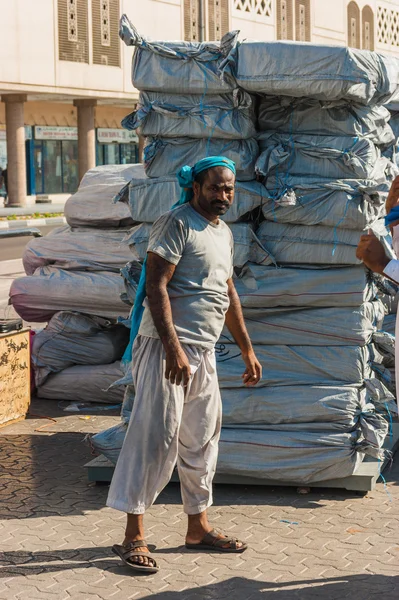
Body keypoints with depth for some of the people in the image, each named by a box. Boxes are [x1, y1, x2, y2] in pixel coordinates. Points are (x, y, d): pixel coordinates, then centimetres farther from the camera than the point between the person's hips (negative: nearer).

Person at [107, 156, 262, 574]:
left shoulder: (223, 233, 18)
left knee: (202, 439, 14)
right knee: (156, 436, -11)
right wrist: (173, 348, -26)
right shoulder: (177, 223, -9)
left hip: (203, 352, 9)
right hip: (168, 347, -9)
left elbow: (228, 294, 27)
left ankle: (198, 527, 26)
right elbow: (156, 287, -18)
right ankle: (133, 536, -6)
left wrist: (247, 350, 25)